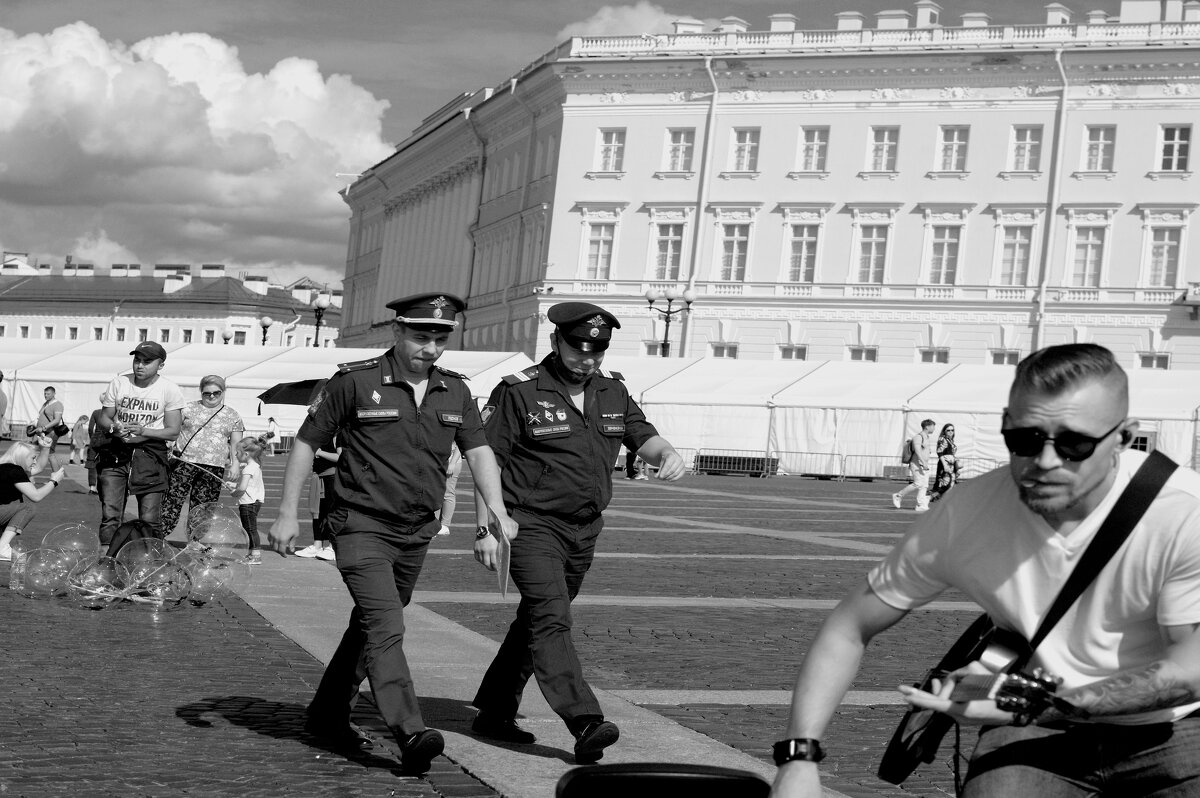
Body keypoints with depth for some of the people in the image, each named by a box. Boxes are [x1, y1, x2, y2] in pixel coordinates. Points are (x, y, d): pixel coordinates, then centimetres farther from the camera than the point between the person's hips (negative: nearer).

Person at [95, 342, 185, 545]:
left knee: (150, 520, -4)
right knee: (110, 515, -5)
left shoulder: (169, 390, -2)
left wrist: (143, 431, -20)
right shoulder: (119, 383, 4)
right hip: (115, 452, 2)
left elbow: (173, 432, -5)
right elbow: (104, 419, 9)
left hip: (150, 454, -2)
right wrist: (114, 428, -15)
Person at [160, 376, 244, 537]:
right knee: (172, 501, -9)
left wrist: (235, 463, -3)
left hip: (213, 469, 1)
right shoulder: (189, 409, 10)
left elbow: (235, 444, 12)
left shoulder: (232, 416, 14)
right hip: (184, 462, -1)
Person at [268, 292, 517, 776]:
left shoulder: (454, 392, 7)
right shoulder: (355, 382, -8)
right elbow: (306, 444, -3)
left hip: (417, 534, 6)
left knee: (370, 627, 16)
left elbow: (478, 451, 5)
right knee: (385, 628, -18)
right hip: (362, 528, -6)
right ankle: (411, 735, -27)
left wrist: (497, 511, -10)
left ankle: (327, 714, 31)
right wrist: (287, 515, -5)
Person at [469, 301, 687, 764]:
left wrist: (666, 453, -12)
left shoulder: (612, 391, 9)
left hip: (584, 530, 7)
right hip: (532, 525, -7)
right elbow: (487, 461, -8)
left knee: (536, 622, 13)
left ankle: (494, 713, 25)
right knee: (551, 619, -18)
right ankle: (585, 725, -28)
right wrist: (487, 527, -12)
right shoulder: (519, 392, -9)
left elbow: (641, 434, 13)